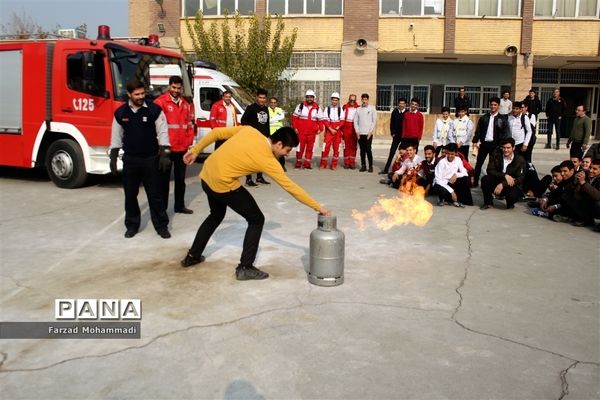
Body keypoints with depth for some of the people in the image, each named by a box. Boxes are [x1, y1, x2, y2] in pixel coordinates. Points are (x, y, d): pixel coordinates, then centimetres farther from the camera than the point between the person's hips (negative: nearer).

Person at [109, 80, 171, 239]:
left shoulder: (154, 110, -6)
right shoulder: (120, 113, 1)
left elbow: (162, 133, -6)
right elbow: (116, 137, 8)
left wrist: (164, 154, -14)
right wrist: (113, 158, 6)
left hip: (150, 159, -2)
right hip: (130, 159, 2)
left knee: (155, 194, 3)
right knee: (130, 194, 10)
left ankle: (161, 226, 12)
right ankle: (132, 225, 23)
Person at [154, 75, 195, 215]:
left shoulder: (186, 105, 11)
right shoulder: (160, 102, -8)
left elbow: (190, 125, 15)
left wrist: (189, 142, 5)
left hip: (182, 148, 6)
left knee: (180, 178, 14)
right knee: (164, 178, 3)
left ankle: (180, 205, 25)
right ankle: (162, 207, 10)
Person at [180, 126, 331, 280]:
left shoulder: (250, 131, 2)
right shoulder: (268, 160, -14)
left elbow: (216, 133, 5)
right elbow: (291, 187, -11)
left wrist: (195, 150, 17)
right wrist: (318, 207, -6)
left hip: (206, 176, 8)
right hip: (223, 184, -8)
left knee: (216, 215, 31)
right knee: (256, 220, 4)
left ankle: (192, 256, 41)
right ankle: (245, 268, 7)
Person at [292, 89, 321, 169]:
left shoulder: (317, 108, 7)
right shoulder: (300, 106, 3)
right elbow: (295, 117, 5)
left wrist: (319, 129, 0)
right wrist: (295, 127, -2)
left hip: (312, 132, 2)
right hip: (301, 131, -2)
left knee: (310, 148, 4)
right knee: (300, 147, 1)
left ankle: (307, 163, 11)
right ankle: (298, 162, 12)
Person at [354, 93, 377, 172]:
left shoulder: (372, 109, 3)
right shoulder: (358, 109, 10)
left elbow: (374, 121, -1)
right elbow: (355, 121, 9)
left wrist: (370, 131, -8)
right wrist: (357, 131, 0)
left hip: (368, 133, -3)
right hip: (360, 133, 3)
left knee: (368, 149, -7)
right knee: (362, 150, 5)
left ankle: (370, 166, 1)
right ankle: (363, 165, 11)